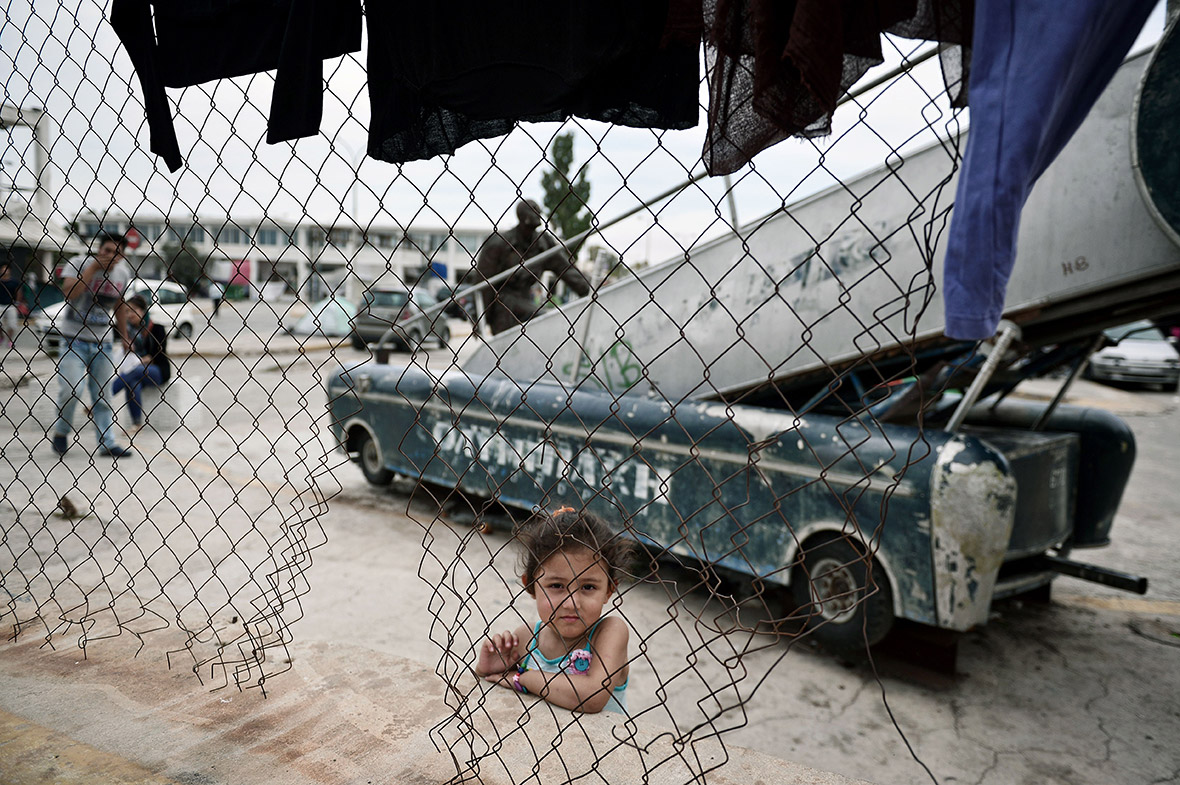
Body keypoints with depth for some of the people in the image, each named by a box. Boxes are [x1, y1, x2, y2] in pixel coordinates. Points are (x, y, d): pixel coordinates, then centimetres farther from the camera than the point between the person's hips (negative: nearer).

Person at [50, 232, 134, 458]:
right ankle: (61, 432, 11)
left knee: (102, 394, 6)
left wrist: (124, 337, 19)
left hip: (102, 342, 4)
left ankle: (108, 443, 9)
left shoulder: (122, 274, 4)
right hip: (74, 340, -4)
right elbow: (69, 293, -26)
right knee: (70, 389, -14)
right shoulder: (78, 265, -9)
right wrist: (93, 267, -23)